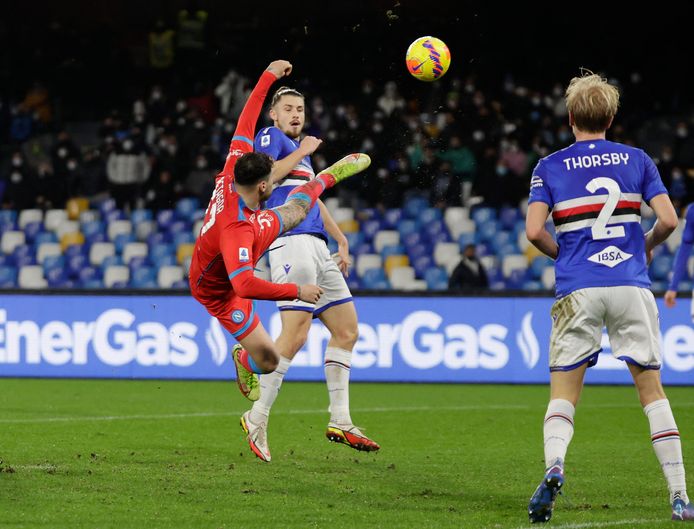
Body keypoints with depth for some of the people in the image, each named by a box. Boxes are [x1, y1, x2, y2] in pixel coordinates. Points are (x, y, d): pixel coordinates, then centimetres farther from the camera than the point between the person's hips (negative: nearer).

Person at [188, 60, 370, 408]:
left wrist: (268, 77, -13)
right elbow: (243, 285, -55)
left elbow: (245, 124, -16)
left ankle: (332, 173, 49)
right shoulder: (236, 229, -48)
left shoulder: (232, 175, -27)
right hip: (221, 291, -8)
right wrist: (297, 291, -45)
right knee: (268, 359, -4)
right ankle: (244, 364, 32)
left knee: (294, 211, 20)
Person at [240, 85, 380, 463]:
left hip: (316, 246, 10)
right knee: (296, 333, -18)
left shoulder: (299, 148, 28)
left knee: (346, 329, 7)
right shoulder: (271, 136, 2)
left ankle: (340, 422, 10)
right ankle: (257, 418, -12)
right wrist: (302, 153, -6)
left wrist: (341, 240, 32)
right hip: (291, 243, -10)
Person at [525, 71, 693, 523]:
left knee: (564, 392, 5)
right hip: (632, 288, 1)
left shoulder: (549, 167, 5)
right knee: (651, 388, 8)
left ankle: (554, 465, -23)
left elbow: (534, 231, -6)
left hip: (578, 291, -1)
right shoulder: (636, 160, 7)